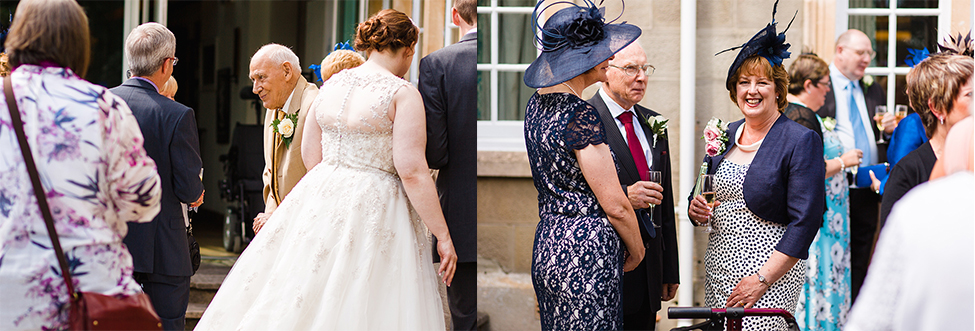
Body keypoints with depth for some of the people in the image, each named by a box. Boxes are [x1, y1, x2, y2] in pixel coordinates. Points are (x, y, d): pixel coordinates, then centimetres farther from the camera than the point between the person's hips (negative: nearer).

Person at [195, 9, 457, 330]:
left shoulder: (331, 85, 9)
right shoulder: (403, 94, -10)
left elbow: (310, 155, 14)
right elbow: (412, 172, -16)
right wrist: (443, 235, -13)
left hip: (320, 196, 6)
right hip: (374, 208, -6)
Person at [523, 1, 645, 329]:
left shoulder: (537, 104, 8)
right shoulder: (580, 115, -18)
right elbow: (615, 206, -13)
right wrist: (636, 251, 4)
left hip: (546, 244, 9)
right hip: (586, 253, -9)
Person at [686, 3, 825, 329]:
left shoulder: (801, 141, -7)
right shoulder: (724, 137, 11)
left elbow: (805, 220, -12)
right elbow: (702, 196, 23)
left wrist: (763, 279, -16)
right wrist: (696, 210, -2)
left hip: (773, 267, -6)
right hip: (719, 265, 6)